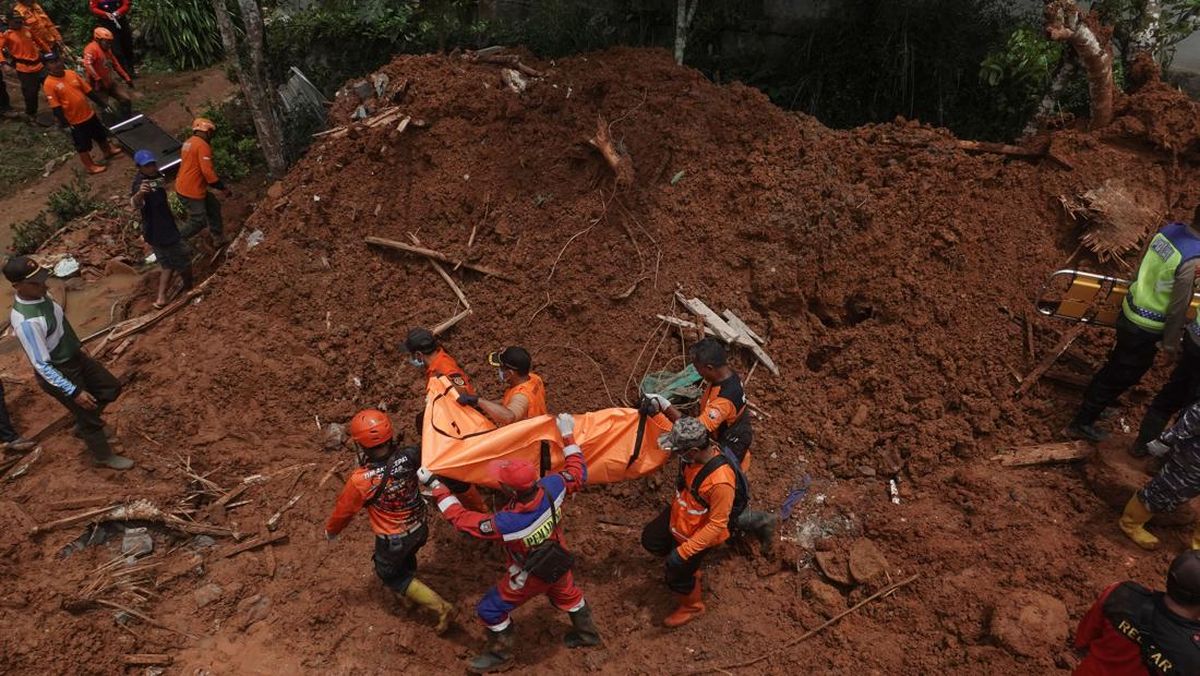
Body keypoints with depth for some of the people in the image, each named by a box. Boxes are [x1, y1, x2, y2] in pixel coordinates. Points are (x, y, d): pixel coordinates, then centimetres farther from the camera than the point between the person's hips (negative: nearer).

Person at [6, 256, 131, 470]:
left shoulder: (39, 295, -10)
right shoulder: (26, 322, -36)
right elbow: (41, 365, -29)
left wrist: (78, 345, 22)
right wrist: (74, 392, -26)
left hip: (74, 356, 8)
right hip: (58, 374, -8)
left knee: (111, 388, 20)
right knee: (89, 415, 12)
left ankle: (84, 426, 43)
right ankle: (103, 456, 38)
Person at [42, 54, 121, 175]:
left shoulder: (72, 73, 0)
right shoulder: (49, 84, -17)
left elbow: (88, 91, 7)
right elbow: (55, 106, -19)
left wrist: (101, 103, 7)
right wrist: (64, 122, -22)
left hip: (89, 113, 6)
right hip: (74, 120, -6)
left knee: (101, 133, 25)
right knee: (83, 145, 9)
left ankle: (108, 151, 50)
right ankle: (90, 166, 25)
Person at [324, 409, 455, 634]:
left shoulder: (360, 480, -32)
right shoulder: (409, 456, -25)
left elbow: (344, 510, -12)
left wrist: (330, 531, 7)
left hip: (394, 540, -5)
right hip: (420, 527, 5)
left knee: (390, 574, 22)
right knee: (407, 559, 34)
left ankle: (441, 608, 18)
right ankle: (407, 593, 61)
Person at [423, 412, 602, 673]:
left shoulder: (506, 524, -44)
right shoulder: (551, 487, -33)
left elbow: (461, 518, -30)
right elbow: (578, 472, -12)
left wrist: (434, 484, -25)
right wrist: (568, 436, -4)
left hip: (532, 576, -5)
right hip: (559, 561, 6)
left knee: (491, 610, 18)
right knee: (566, 593, 34)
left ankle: (500, 655, 41)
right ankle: (587, 634, 58)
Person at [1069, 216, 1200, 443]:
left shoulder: (1168, 230, -7)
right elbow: (1179, 308, -21)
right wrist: (1171, 342, -9)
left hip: (1129, 311, 7)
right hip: (1146, 329, -7)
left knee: (1117, 366, 27)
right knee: (1122, 376, 9)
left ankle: (1096, 402, 47)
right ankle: (1082, 423, 21)